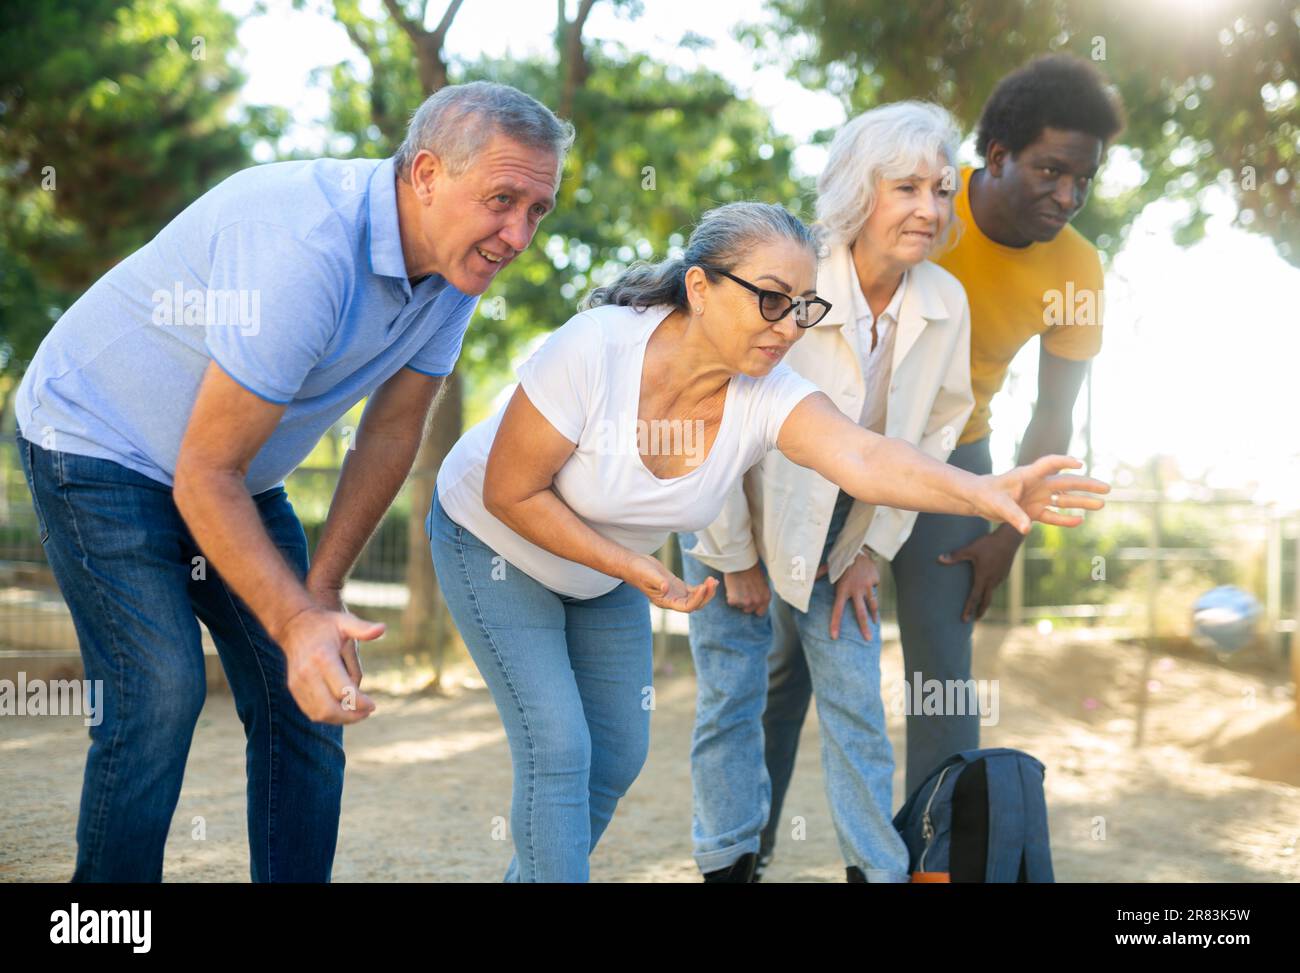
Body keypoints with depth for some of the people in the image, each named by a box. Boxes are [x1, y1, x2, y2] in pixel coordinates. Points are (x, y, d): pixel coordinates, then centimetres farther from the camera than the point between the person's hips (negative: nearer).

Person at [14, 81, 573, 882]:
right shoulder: (308, 250, -36)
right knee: (162, 687, -18)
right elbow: (205, 475, -30)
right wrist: (296, 622, -36)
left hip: (232, 468, 8)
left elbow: (392, 432, 0)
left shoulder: (456, 258, -10)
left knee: (306, 692, 2)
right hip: (99, 446, -8)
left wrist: (322, 592, -3)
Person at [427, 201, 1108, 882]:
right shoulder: (596, 348, -35)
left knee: (619, 754, 10)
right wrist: (635, 569, -29)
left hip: (600, 571, 5)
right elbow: (509, 493, -27)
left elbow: (866, 458, -43)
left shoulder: (769, 395, -24)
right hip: (495, 541, -5)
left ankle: (533, 872, 34)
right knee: (559, 748, -13)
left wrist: (986, 493, -61)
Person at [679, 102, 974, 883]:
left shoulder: (945, 304, -15)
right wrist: (735, 555, -10)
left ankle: (880, 869, 13)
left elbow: (934, 432, 0)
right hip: (735, 517, -3)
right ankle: (728, 862, 17)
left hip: (838, 528, 3)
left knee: (855, 699, 3)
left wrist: (874, 550, 0)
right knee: (732, 696, 3)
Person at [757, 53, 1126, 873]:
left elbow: (1053, 418, -2)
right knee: (788, 652, 5)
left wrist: (1009, 537, -5)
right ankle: (745, 848, 20)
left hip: (948, 457, 2)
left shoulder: (1076, 270, -13)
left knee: (943, 668, -3)